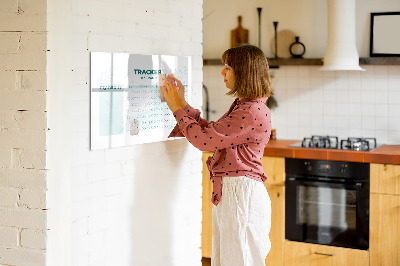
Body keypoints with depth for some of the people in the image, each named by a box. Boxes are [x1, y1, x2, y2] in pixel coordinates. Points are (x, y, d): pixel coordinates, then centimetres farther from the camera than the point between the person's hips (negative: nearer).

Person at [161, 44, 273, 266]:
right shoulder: (242, 106, 14)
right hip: (228, 192, 10)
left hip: (242, 193, -10)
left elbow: (204, 139, -19)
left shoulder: (253, 112, -19)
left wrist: (178, 108, -7)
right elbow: (211, 132, 17)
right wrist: (182, 104, 14)